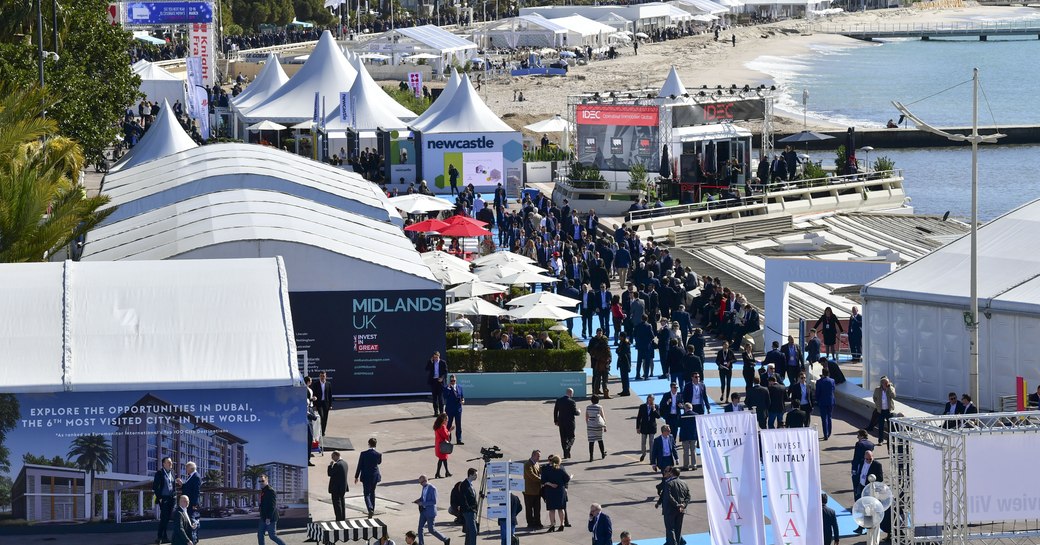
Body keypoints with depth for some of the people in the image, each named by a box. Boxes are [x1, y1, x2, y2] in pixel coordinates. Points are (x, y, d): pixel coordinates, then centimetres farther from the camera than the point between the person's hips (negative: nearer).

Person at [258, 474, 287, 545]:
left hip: (270, 519, -9)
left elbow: (273, 506, -22)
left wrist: (268, 518, -25)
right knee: (260, 534, 5)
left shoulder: (271, 491, -16)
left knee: (272, 536, -5)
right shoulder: (262, 492, 14)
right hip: (263, 519, 9)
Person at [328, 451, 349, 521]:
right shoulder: (344, 462, 7)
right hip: (343, 486, 9)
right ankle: (343, 518, 24)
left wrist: (330, 465, -7)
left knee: (337, 503, -3)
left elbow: (330, 474, -18)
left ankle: (339, 519, -2)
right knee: (342, 502, 17)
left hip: (336, 487, -9)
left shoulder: (337, 464, -22)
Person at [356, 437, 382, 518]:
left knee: (367, 494, 2)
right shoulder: (378, 454, -10)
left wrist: (356, 477, 1)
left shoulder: (363, 454, -15)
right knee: (372, 493, 20)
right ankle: (372, 510, 28)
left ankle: (370, 509, -20)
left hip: (366, 477, -3)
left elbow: (359, 466, -8)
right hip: (375, 476, 3)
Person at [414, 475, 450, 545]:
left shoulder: (432, 488, -19)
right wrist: (417, 501, 1)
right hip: (424, 511, 8)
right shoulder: (424, 487, 6)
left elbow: (434, 501, -22)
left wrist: (422, 503, -24)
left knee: (431, 530, -2)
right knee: (420, 528, 5)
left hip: (430, 512, -8)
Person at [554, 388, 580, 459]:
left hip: (561, 423, 4)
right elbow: (575, 412, -13)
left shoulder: (559, 400, 2)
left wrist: (556, 421, 14)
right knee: (571, 438, 7)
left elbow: (555, 411, 6)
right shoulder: (571, 402, -14)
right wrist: (579, 411, 10)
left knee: (563, 438, 12)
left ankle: (566, 454, 15)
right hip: (570, 423, -4)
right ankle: (567, 450, -15)